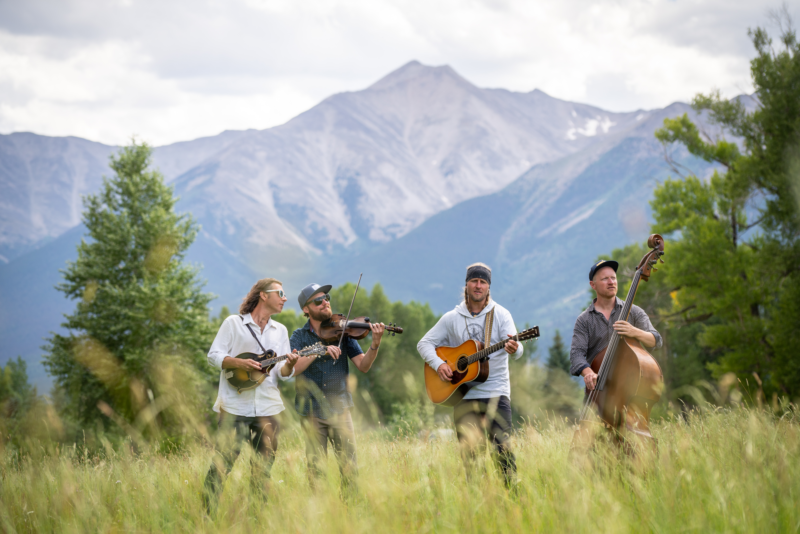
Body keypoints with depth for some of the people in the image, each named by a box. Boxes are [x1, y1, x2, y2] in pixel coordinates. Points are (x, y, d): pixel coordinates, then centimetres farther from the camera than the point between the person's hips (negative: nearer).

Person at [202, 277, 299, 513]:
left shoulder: (280, 331, 16)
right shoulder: (233, 323, 4)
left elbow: (283, 373, 12)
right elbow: (214, 355, -1)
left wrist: (289, 366, -11)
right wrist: (240, 363, -17)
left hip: (268, 408, 5)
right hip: (235, 405, -4)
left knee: (264, 466, 5)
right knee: (223, 460, -9)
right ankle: (207, 512, -3)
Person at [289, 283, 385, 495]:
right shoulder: (299, 337, 4)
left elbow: (363, 366, -2)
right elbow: (291, 369, -13)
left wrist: (375, 345, -20)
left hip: (339, 408, 0)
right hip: (311, 412, 0)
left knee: (350, 466, -5)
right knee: (315, 469, 3)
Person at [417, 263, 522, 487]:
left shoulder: (500, 315, 3)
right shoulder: (452, 318, 9)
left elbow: (516, 348, -10)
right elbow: (424, 343, 12)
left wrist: (514, 349, -35)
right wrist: (438, 364, -7)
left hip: (496, 391, -2)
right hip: (464, 392, 2)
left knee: (502, 444, -13)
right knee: (468, 448, -4)